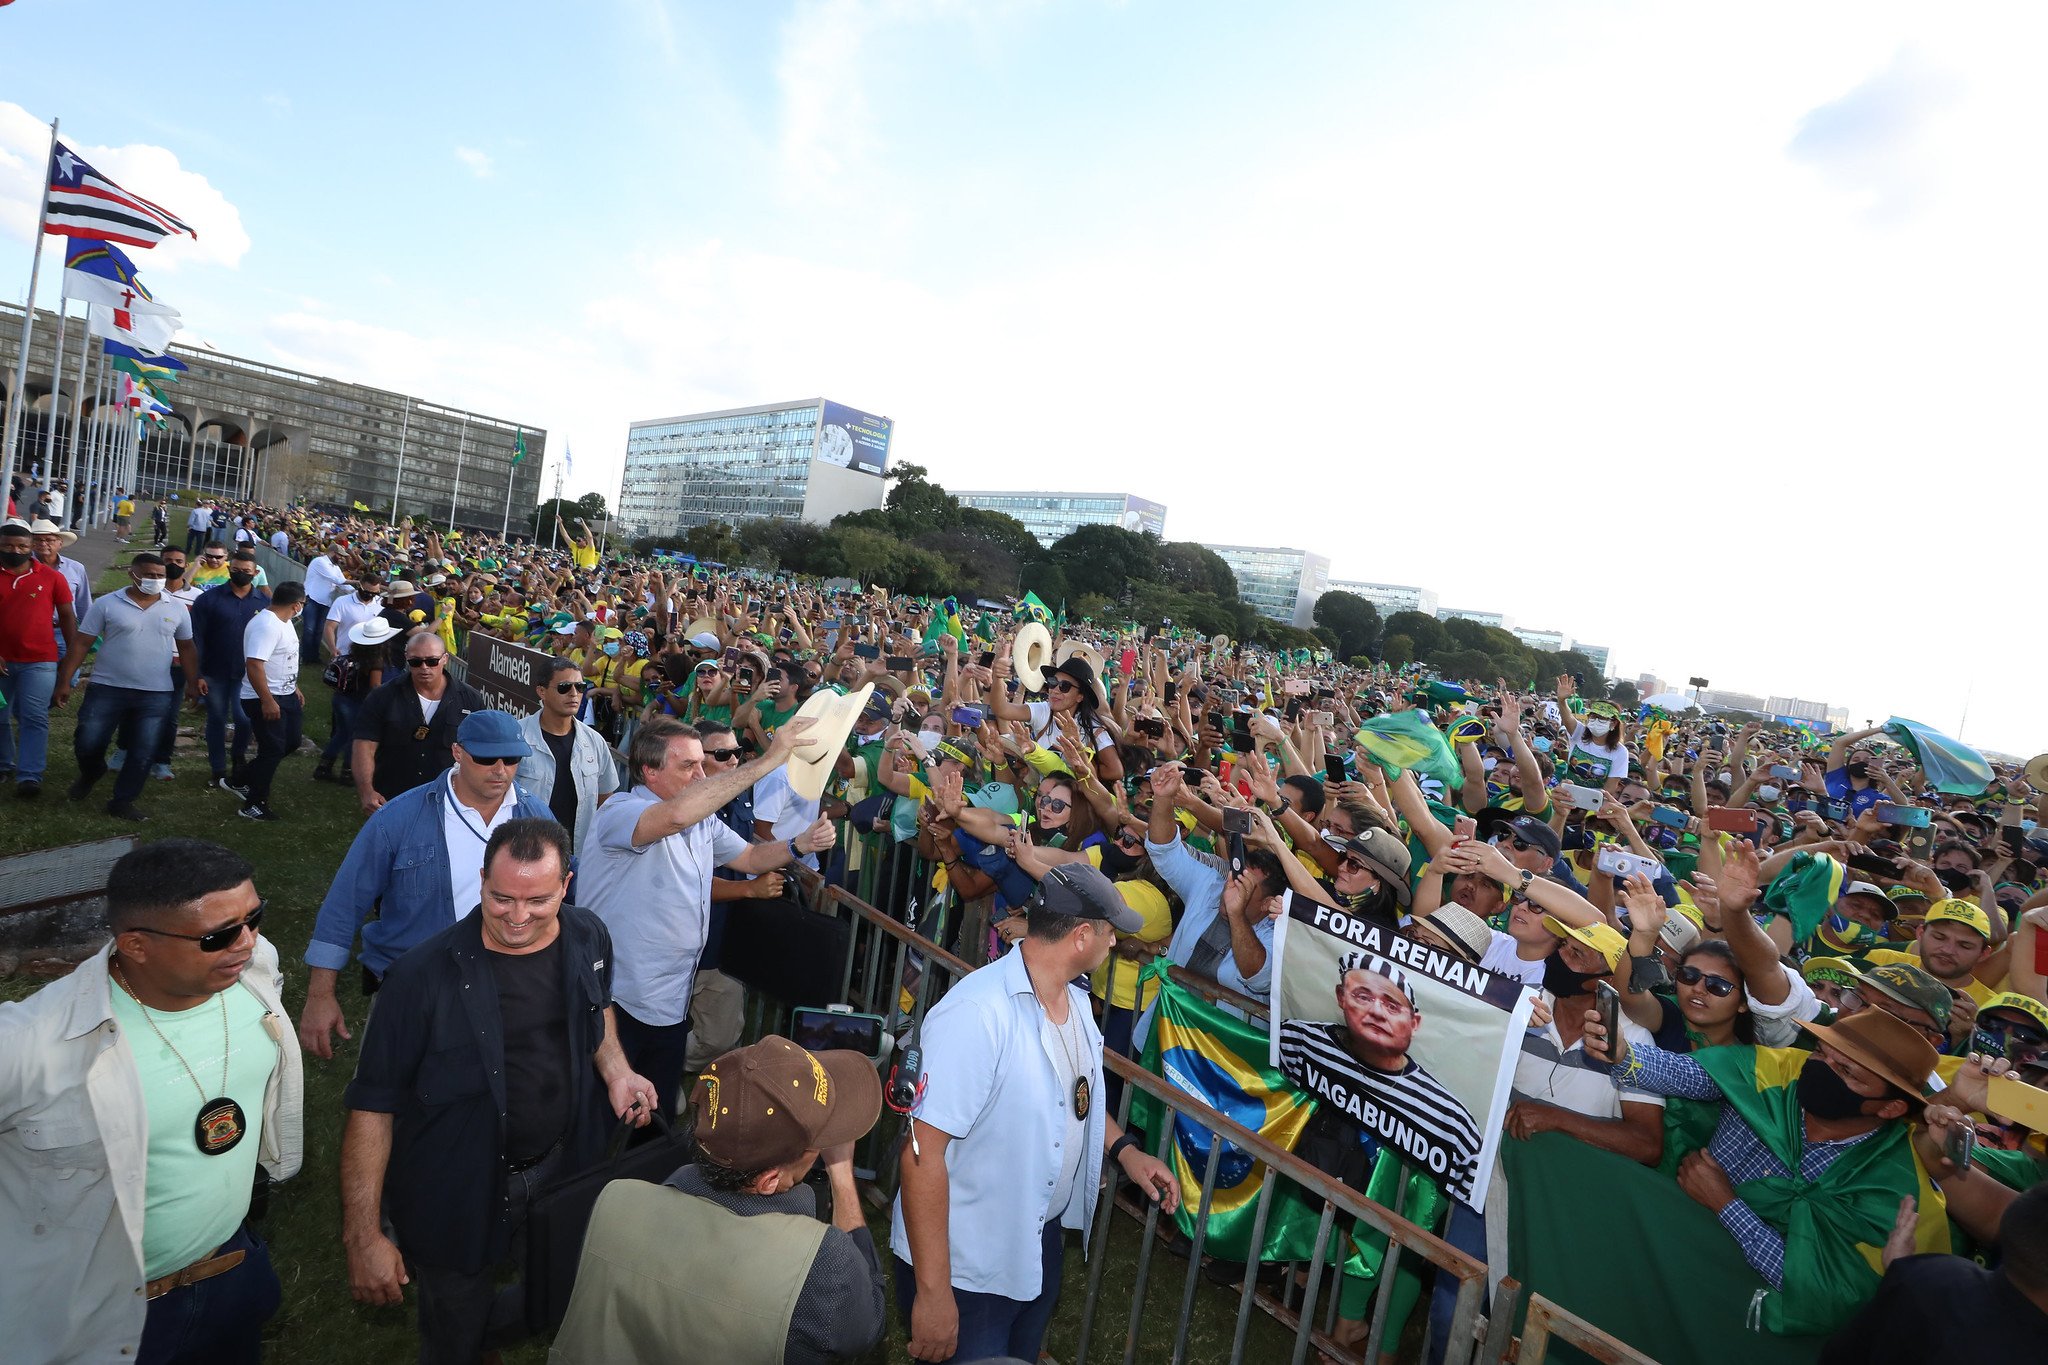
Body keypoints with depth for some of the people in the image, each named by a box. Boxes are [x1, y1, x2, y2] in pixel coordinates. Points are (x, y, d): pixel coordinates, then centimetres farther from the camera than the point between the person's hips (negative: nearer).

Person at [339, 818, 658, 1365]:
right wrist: (362, 1236, -17)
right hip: (459, 1197, -4)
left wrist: (616, 1070, -6)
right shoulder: (424, 976, -25)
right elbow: (373, 1104, -17)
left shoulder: (588, 938, -11)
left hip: (564, 1170, 5)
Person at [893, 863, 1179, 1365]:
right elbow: (924, 1152, -29)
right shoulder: (978, 1012, -31)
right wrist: (933, 1293, -24)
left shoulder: (1075, 998, -1)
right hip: (966, 1268, -8)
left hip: (1043, 1243, 9)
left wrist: (1124, 1149, 2)